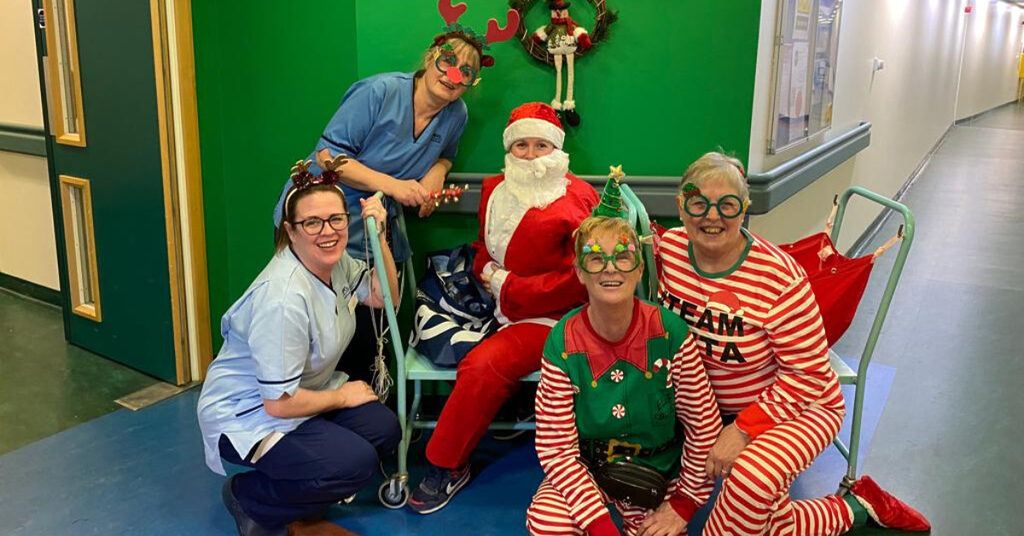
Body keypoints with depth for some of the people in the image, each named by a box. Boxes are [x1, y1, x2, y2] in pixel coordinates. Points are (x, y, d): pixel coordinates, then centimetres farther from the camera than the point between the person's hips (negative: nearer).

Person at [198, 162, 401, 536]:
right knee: (356, 463, -23)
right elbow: (279, 403, -28)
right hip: (245, 414, -9)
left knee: (384, 430, -7)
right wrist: (343, 396, -11)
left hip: (301, 392, 9)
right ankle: (247, 497, -1)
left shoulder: (335, 260, -6)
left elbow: (384, 297, 7)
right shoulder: (284, 299, -32)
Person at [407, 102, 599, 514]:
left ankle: (446, 467, -10)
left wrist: (508, 286, -13)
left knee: (485, 365, -26)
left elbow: (578, 280, -12)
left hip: (552, 316, -6)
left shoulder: (577, 199, -6)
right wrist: (487, 270, 2)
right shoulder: (495, 190, 12)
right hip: (501, 308, 7)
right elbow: (484, 246, 26)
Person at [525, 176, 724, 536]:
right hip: (586, 474, 0)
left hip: (659, 478, 1)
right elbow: (556, 450, -15)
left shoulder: (669, 332, -16)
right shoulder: (562, 344, -16)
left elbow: (704, 427, -6)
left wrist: (683, 505, -6)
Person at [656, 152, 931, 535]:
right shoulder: (670, 248, -10)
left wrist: (743, 429, -25)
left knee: (748, 482, -34)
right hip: (710, 408, 6)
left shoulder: (779, 277, -25)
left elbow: (808, 374, -20)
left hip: (795, 406, -6)